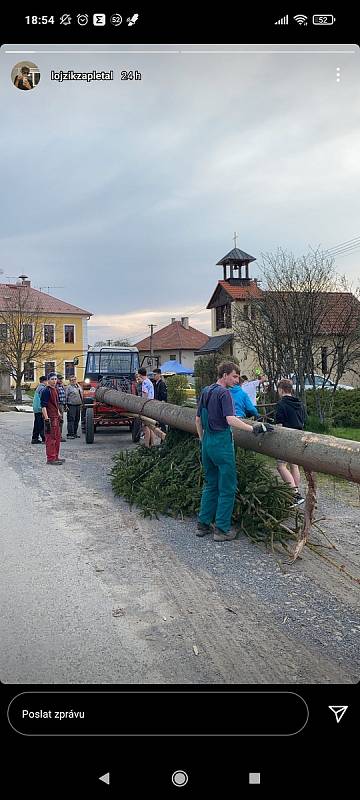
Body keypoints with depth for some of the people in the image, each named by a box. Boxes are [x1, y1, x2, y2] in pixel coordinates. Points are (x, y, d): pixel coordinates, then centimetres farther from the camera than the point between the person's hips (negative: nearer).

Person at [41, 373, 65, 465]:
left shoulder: (55, 390, 15)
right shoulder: (46, 391, -13)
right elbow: (43, 406, -18)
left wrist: (59, 414, 23)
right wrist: (46, 419, -22)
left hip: (56, 417, 10)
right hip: (50, 418, -10)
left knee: (57, 437, 15)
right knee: (51, 438, -5)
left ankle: (55, 457, 24)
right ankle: (51, 459, 0)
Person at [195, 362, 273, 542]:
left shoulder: (205, 391, 12)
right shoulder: (224, 393, -13)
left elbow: (198, 419, 18)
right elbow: (230, 420, -25)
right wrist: (253, 429, -26)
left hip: (207, 441, 8)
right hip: (222, 441, -8)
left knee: (210, 484, 17)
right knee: (227, 487, 1)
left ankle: (203, 524, 20)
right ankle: (222, 529, 5)